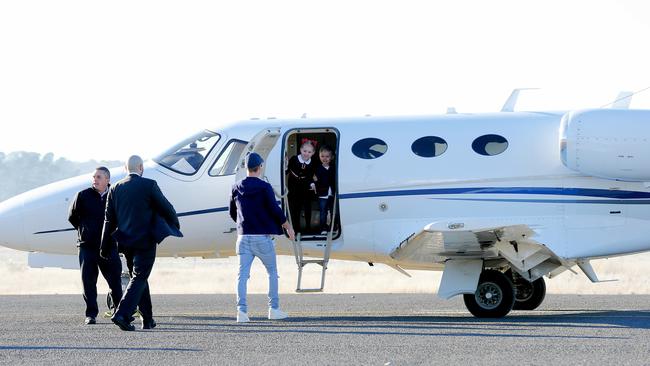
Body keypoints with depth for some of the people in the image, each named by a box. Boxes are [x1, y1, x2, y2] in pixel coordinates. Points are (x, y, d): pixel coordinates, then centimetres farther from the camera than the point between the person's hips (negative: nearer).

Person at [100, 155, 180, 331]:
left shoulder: (115, 189, 4)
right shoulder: (149, 185, -9)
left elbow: (109, 219, 6)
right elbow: (166, 208, -1)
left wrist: (105, 246, 10)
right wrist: (175, 224, 19)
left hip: (125, 241, 5)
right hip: (145, 241, -5)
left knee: (139, 277, 17)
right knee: (139, 278, -5)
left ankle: (148, 319, 23)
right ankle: (122, 314, -22)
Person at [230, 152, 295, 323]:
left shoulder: (236, 188, 6)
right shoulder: (264, 187, -8)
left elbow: (232, 213, 16)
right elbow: (275, 209, -10)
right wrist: (288, 226, 4)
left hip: (243, 237, 3)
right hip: (262, 237, -3)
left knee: (243, 274, 0)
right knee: (272, 271, 12)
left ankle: (241, 310, -12)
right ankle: (274, 309, 10)